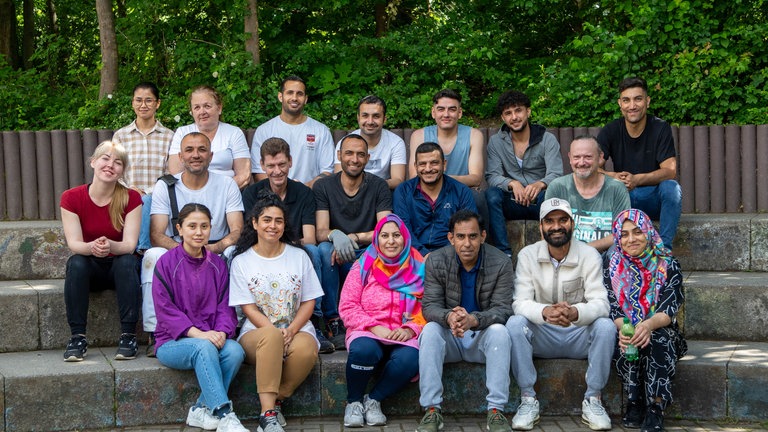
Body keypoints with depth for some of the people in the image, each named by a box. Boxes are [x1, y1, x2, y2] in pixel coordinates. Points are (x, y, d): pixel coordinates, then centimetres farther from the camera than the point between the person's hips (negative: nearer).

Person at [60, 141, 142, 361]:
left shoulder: (131, 199, -10)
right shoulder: (71, 198, -9)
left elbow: (130, 244, -18)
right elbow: (73, 243, -17)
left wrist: (110, 246, -42)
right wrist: (91, 247, -41)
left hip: (119, 265, 0)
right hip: (90, 268, 1)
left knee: (127, 262, -33)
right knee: (75, 263, -31)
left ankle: (128, 336, -30)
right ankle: (78, 337, -29)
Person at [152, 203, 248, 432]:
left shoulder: (217, 265, 11)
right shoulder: (167, 263, -2)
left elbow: (225, 306, 7)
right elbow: (165, 309, -9)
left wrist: (222, 331, -15)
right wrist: (197, 333, -20)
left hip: (211, 338, 4)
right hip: (172, 342, -4)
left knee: (235, 350, -28)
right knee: (204, 347, -36)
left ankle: (202, 409, -17)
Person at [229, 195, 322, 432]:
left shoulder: (299, 256, 10)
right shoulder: (241, 261, 5)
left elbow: (309, 301, 6)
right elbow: (248, 308, -1)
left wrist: (291, 331, -12)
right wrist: (276, 334, -17)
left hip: (297, 330, 1)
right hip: (257, 332, -1)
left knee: (305, 350, -36)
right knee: (271, 337, -39)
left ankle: (274, 400, -13)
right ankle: (268, 413, -35)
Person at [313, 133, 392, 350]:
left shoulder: (378, 186, 2)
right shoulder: (323, 186, 2)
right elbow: (321, 232, -9)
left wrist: (353, 238, -25)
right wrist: (335, 235, -34)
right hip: (335, 258, 0)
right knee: (325, 249, -34)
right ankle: (332, 321, -31)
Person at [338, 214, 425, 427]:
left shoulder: (418, 268, 10)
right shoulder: (364, 266, 7)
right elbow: (347, 307, 0)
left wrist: (411, 329, -14)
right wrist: (375, 327, -13)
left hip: (403, 337, 1)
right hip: (367, 332, -1)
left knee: (410, 359, -35)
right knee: (364, 350, -37)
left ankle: (373, 400, -9)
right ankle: (354, 402, -9)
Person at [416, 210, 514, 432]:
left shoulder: (500, 263, -11)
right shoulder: (436, 261, -7)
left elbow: (502, 309, -17)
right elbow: (429, 305, -12)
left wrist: (473, 320, -39)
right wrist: (449, 317, -37)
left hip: (483, 336, -1)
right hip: (449, 338, 1)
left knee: (499, 331, -32)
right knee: (430, 330, -29)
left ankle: (496, 410, -31)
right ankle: (431, 410, -30)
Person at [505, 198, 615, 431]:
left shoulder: (589, 255, -8)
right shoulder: (527, 255, -6)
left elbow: (600, 303, -18)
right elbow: (520, 302, -15)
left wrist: (575, 313, -42)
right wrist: (545, 312, -39)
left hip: (579, 335, 0)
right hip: (541, 337, 0)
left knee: (606, 326, -29)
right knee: (514, 323, -28)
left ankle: (593, 400, -15)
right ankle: (528, 400, -19)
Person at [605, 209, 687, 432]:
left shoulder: (667, 265, -1)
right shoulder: (613, 268, 4)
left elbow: (670, 308, -13)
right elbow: (612, 308, -7)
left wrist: (649, 325, -36)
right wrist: (623, 328, -31)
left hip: (661, 332, -1)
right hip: (625, 331, 1)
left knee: (658, 339, -35)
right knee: (625, 342, -33)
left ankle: (655, 410, -36)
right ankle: (635, 404, -26)